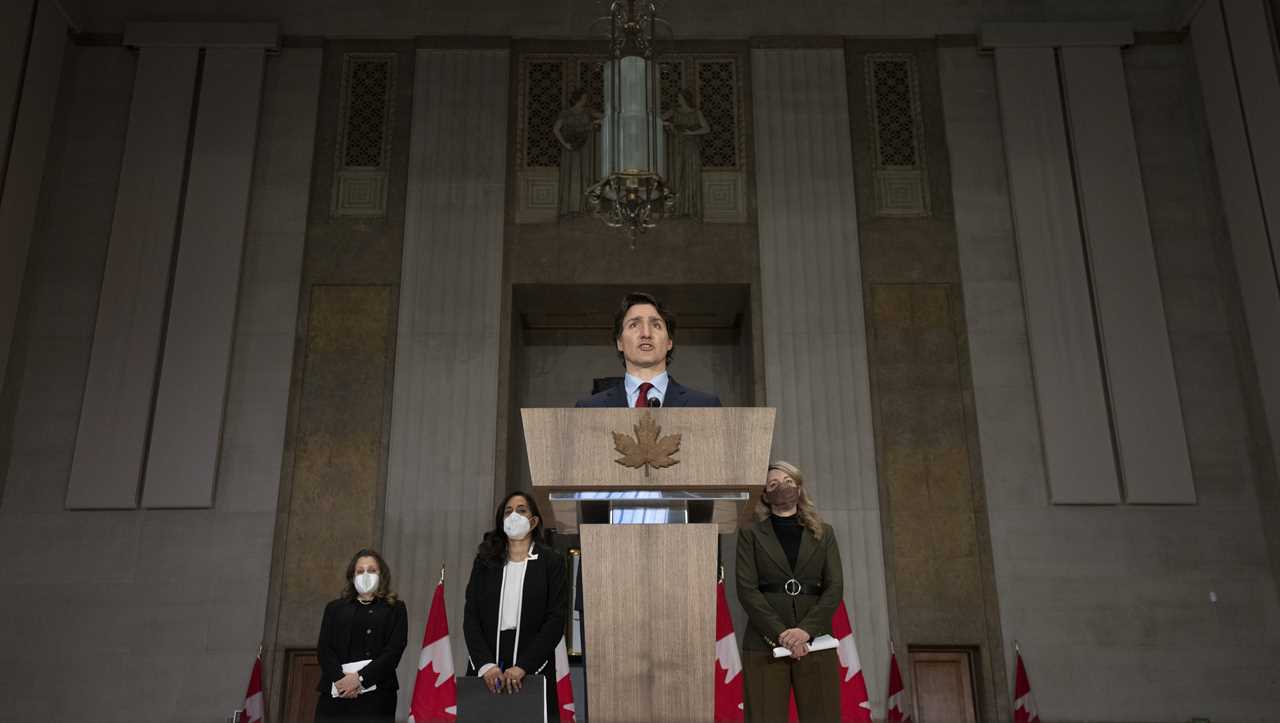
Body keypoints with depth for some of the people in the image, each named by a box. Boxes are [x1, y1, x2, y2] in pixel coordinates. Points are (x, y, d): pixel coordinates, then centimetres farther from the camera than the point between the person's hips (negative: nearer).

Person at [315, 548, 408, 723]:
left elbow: (394, 649, -1)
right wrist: (340, 678, -11)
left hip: (377, 693, -2)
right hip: (335, 692, 2)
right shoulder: (335, 608, 19)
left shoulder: (395, 609, 12)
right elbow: (323, 648, 7)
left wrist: (361, 678, -13)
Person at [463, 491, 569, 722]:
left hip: (533, 671, -1)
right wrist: (486, 664, -11)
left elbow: (556, 620, -3)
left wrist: (522, 666, -13)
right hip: (486, 672, 2)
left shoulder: (551, 562, 5)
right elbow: (470, 617, 4)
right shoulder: (484, 561, 11)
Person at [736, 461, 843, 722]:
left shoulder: (823, 533, 14)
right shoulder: (750, 533, 9)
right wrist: (779, 633, -14)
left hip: (815, 642, 2)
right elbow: (746, 589, -2)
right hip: (765, 643, -1)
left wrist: (806, 629, -11)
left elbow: (835, 586, 4)